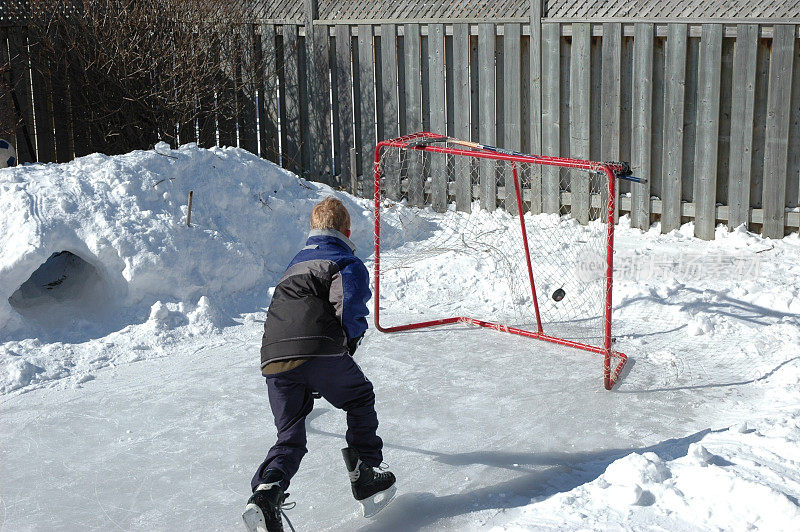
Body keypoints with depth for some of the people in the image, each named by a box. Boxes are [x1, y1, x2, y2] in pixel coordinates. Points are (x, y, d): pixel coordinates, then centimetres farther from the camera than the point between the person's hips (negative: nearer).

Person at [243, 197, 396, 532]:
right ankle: (364, 476, 22)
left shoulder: (295, 264, 35)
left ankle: (266, 492, -14)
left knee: (290, 439, 13)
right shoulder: (348, 262, 13)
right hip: (318, 350, -5)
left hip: (273, 357, 5)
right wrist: (351, 337, 11)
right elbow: (349, 303, -8)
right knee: (360, 398, 23)